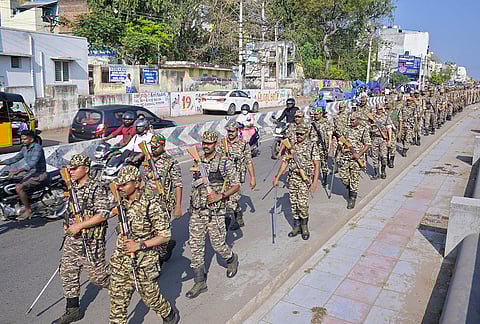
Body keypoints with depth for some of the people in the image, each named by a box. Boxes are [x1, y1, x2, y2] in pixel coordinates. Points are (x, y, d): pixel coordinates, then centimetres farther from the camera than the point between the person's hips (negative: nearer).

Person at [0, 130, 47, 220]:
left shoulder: (37, 148, -18)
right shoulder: (25, 148, 11)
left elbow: (32, 163, -30)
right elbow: (16, 158, 21)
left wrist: (17, 171, -39)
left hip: (39, 175, -10)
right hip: (29, 172, 10)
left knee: (19, 187, -26)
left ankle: (28, 210, -14)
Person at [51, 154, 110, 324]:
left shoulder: (97, 188, -17)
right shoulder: (72, 187, 8)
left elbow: (102, 215, -22)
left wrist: (79, 226, -21)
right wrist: (68, 225, 11)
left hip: (91, 241, -8)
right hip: (72, 239, 8)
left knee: (96, 274, 2)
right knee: (67, 272, 10)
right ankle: (73, 310, 24)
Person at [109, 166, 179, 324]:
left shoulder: (151, 204, -18)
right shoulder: (121, 202, 0)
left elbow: (165, 235, -16)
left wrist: (140, 245, -21)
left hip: (144, 262, -5)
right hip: (120, 260, 5)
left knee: (150, 295, 14)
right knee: (117, 298, 10)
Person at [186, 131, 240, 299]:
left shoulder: (224, 162, -8)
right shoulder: (198, 161, 9)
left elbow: (236, 185, -5)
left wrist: (220, 196, -18)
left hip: (215, 211, -5)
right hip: (196, 211, 5)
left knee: (218, 244, 4)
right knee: (195, 246, 5)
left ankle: (231, 259, 39)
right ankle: (200, 282, 17)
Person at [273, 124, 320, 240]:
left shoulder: (312, 147, -1)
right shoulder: (292, 147, 12)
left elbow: (317, 165, -5)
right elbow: (285, 162, 13)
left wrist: (315, 181, -14)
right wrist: (277, 177, 8)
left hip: (305, 179, -5)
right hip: (292, 178, 5)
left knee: (302, 203, -12)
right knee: (293, 203, 7)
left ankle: (304, 226, 8)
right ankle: (296, 226, 21)